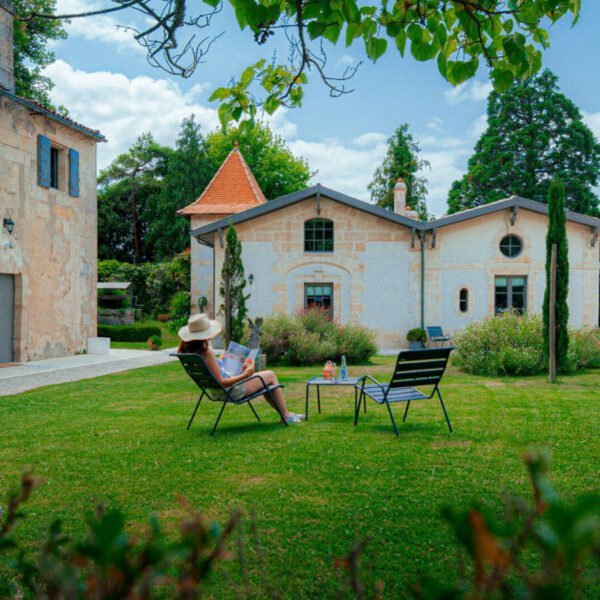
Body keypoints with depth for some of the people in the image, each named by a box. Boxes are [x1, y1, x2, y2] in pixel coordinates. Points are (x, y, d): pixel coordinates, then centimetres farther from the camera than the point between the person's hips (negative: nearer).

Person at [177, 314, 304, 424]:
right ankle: (287, 416, 17)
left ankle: (283, 412, 34)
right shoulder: (206, 352, -31)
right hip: (232, 390, -10)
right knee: (270, 376, 8)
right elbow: (220, 383, -29)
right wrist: (245, 375, -20)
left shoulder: (187, 350, -4)